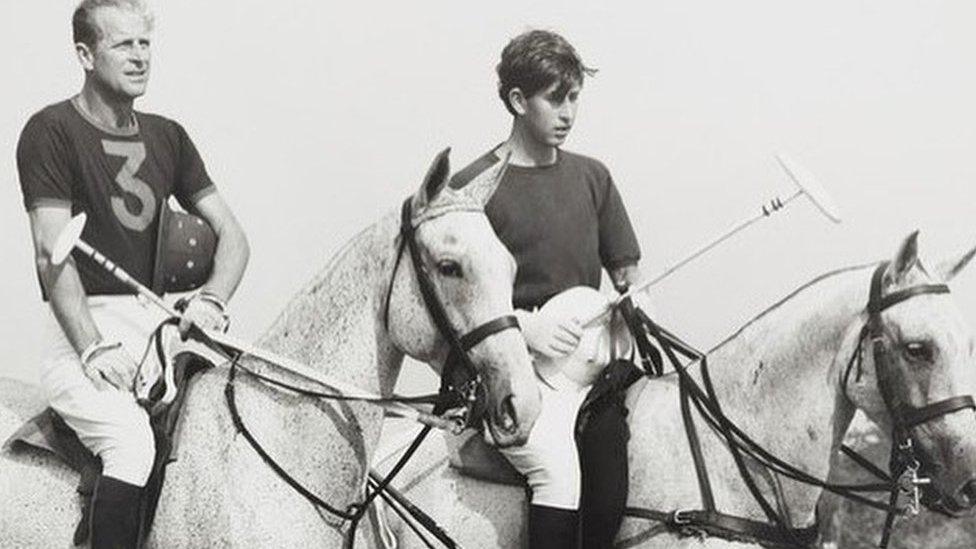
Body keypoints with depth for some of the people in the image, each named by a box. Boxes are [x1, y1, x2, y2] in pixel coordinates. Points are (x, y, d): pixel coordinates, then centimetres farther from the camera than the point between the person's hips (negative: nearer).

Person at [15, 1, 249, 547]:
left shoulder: (167, 137, 15)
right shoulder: (51, 131, -3)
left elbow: (231, 233, 11)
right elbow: (52, 254, -12)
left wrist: (211, 298, -10)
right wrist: (93, 349, -23)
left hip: (155, 316, 6)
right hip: (81, 324, -6)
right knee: (131, 440, -30)